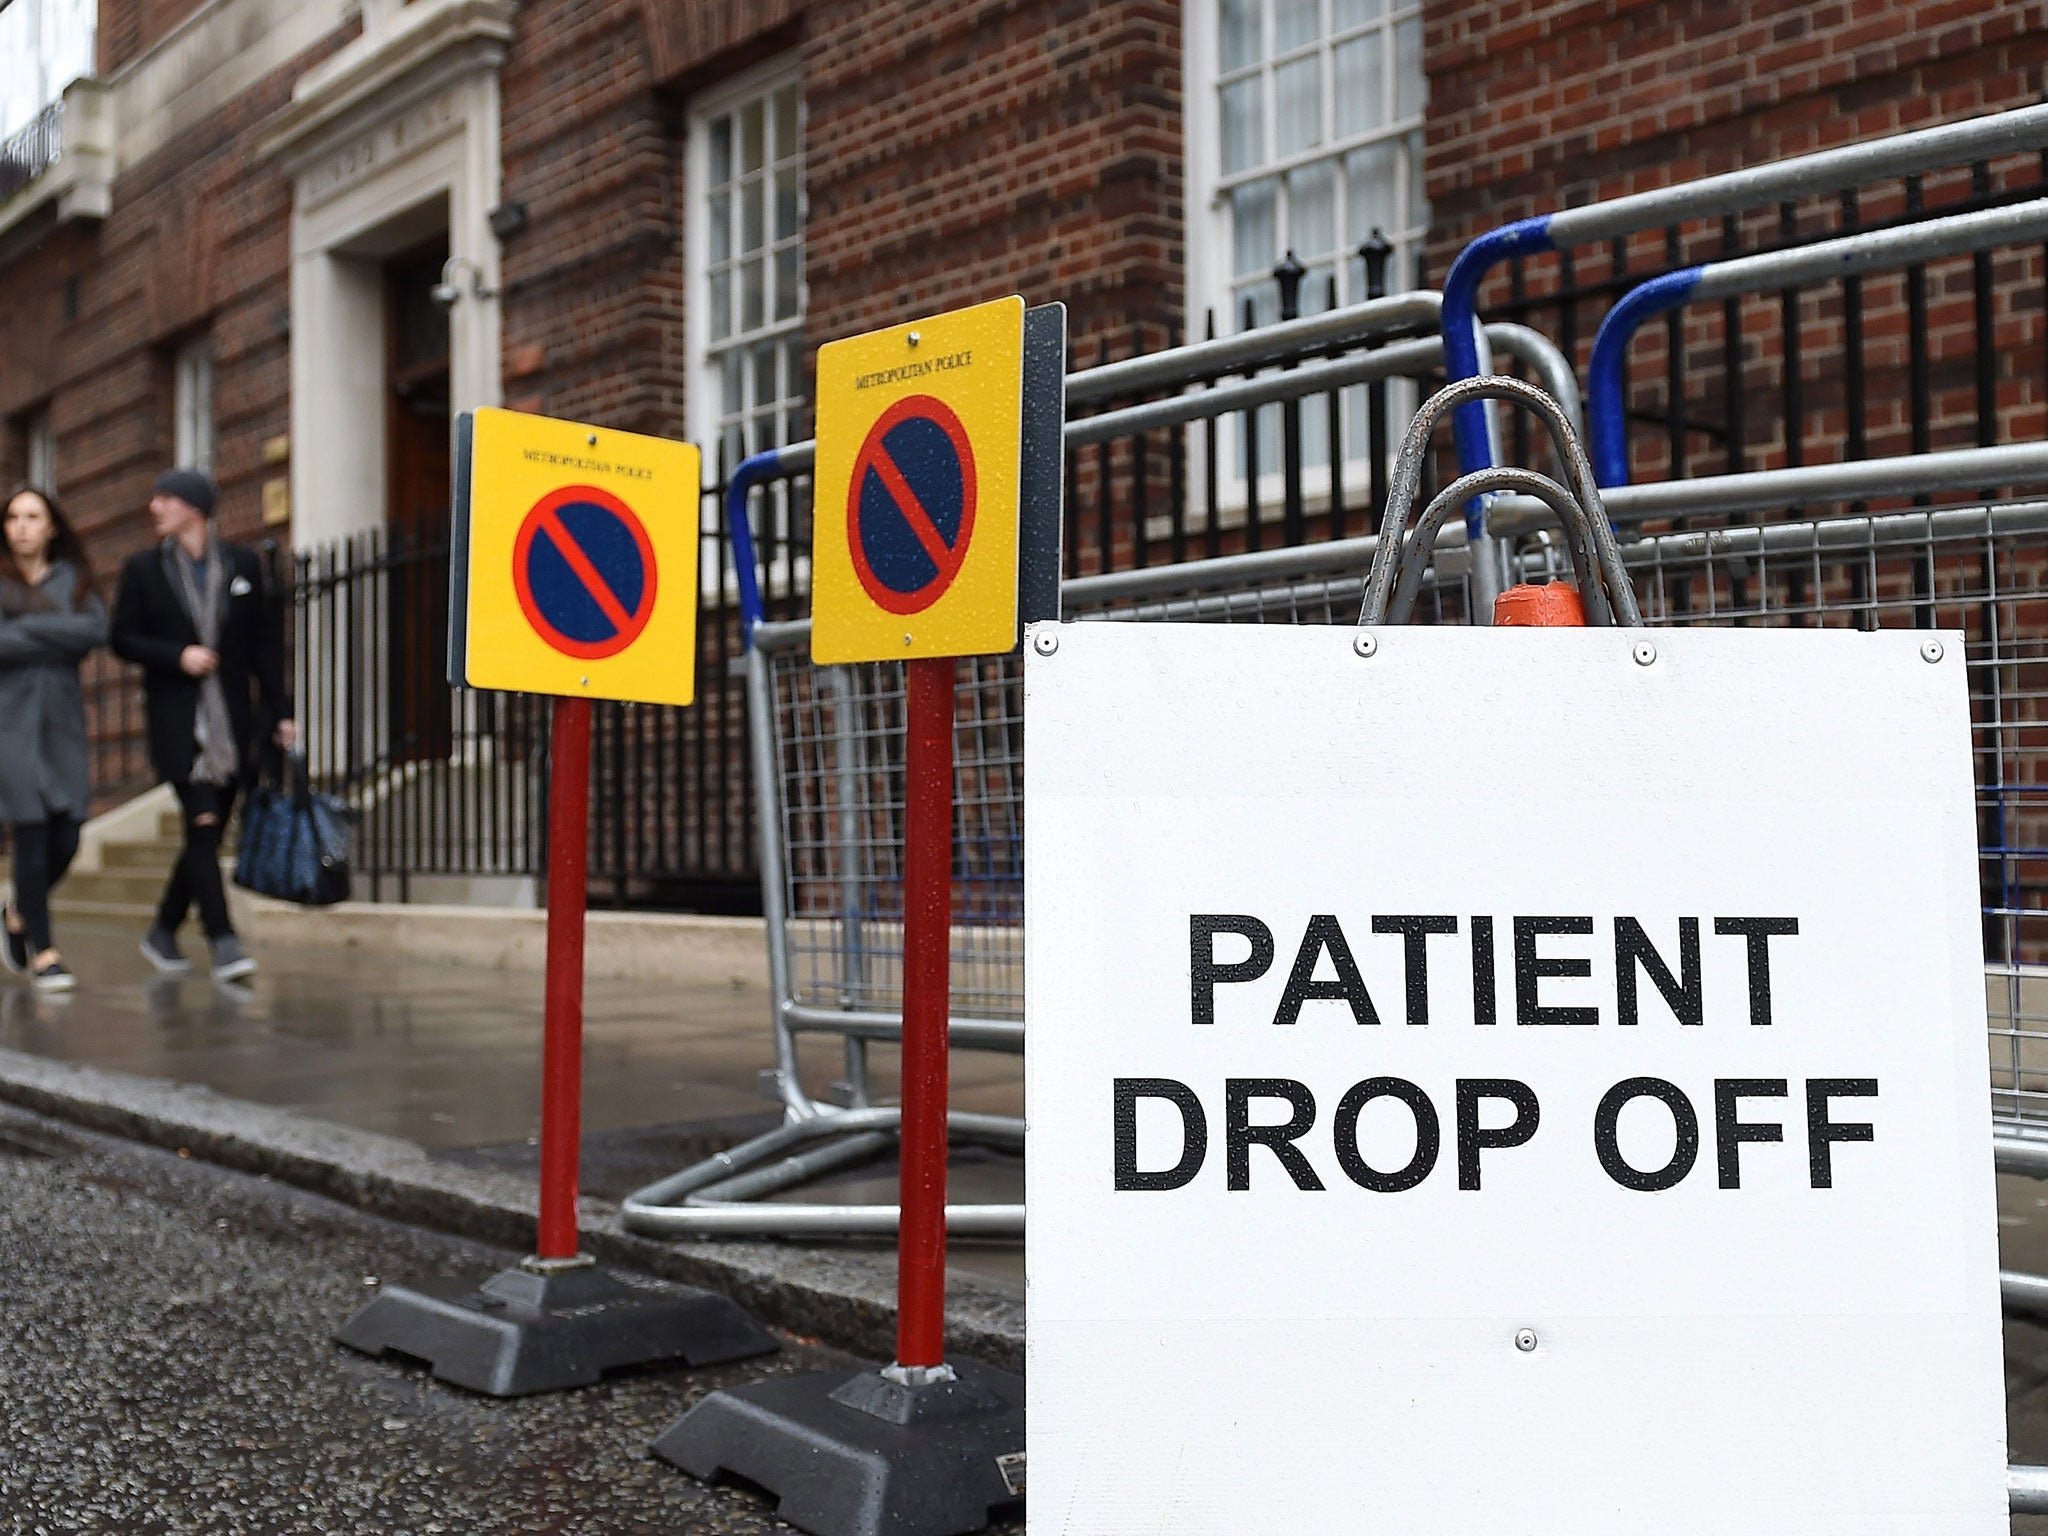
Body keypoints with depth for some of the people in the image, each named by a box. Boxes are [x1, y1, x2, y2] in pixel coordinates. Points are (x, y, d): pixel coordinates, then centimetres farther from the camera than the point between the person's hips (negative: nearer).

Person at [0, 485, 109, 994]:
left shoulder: (73, 578, 12)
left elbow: (97, 629, -6)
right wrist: (60, 638, -7)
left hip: (62, 718, 3)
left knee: (66, 840, 1)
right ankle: (43, 952, 0)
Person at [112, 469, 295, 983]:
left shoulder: (243, 564, 7)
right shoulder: (143, 569, 5)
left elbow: (263, 644, 8)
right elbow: (124, 638, 4)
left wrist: (280, 713, 4)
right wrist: (178, 656, -13)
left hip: (230, 721, 2)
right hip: (177, 722, -2)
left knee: (207, 836, 7)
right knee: (202, 825, -13)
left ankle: (163, 931, 25)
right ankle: (223, 943, -13)